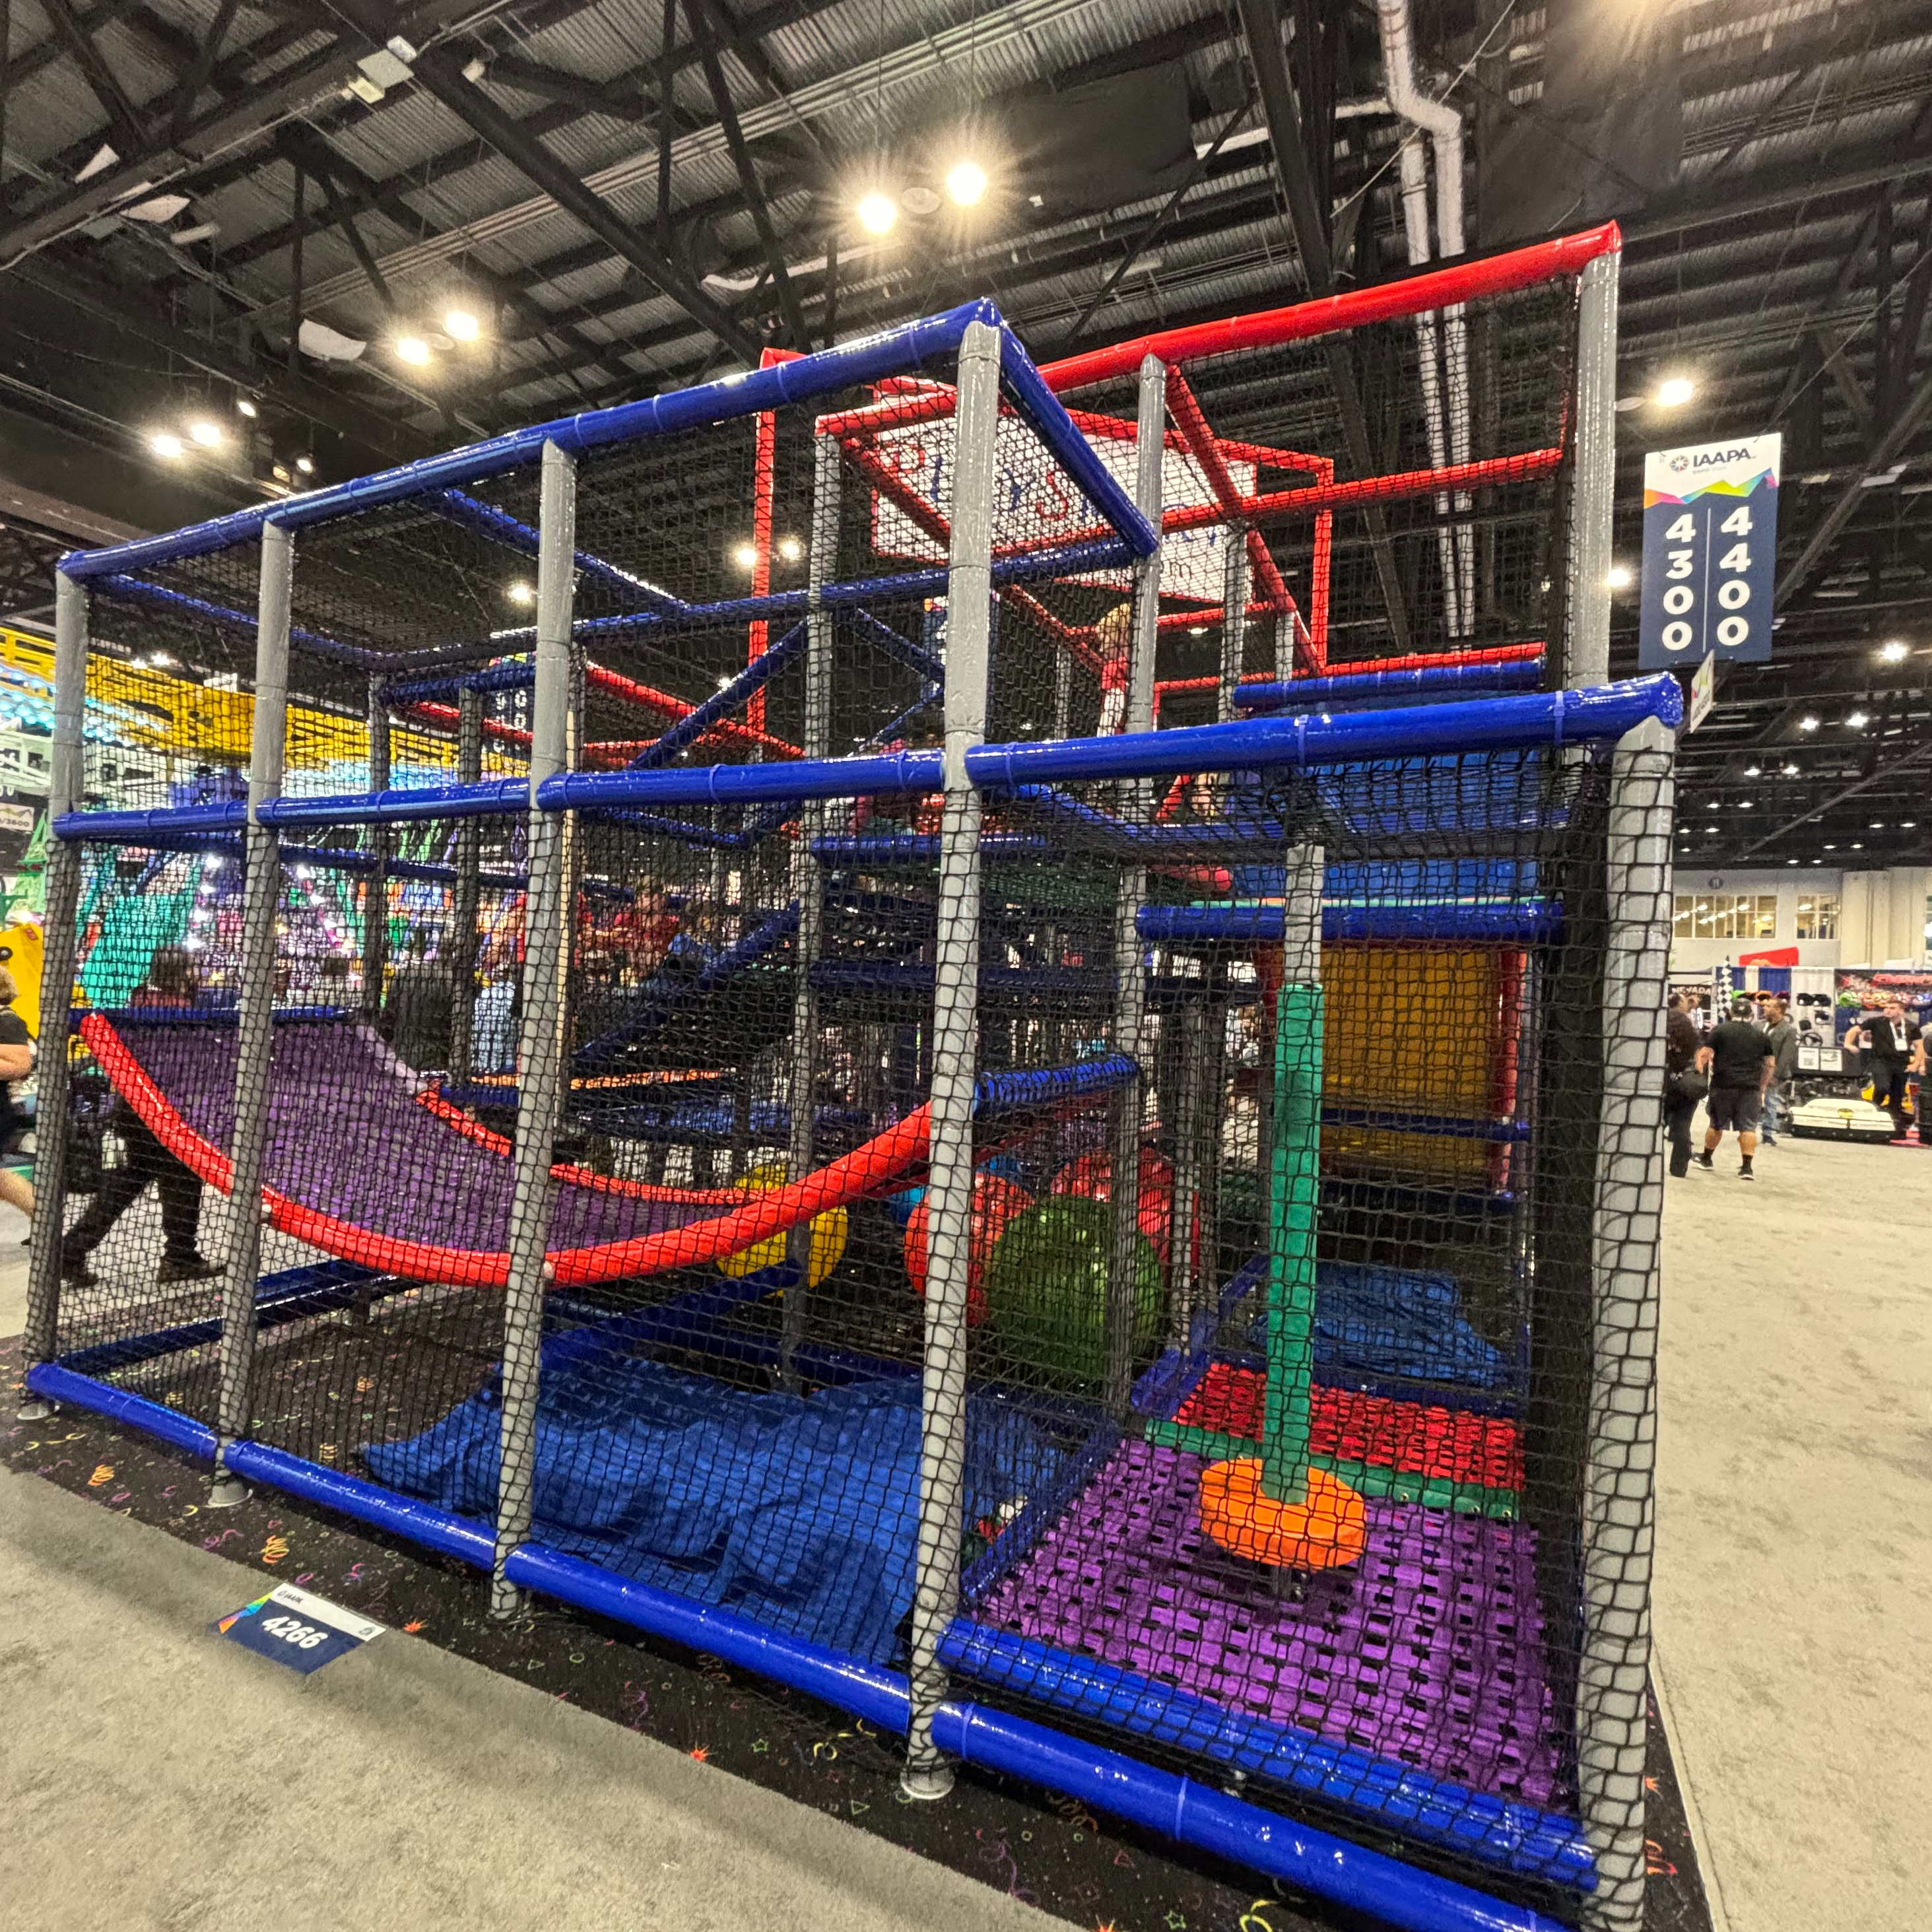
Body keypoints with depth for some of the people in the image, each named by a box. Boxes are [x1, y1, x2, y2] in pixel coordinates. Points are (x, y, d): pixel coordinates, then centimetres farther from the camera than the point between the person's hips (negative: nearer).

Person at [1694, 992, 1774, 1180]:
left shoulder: (1720, 1031, -1)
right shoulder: (1762, 1036, 8)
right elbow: (1771, 1063, 11)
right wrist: (1762, 1086, 18)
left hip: (1723, 1086, -1)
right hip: (1751, 1088, 1)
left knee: (1716, 1124, 11)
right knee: (1748, 1127, 2)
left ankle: (1706, 1159, 24)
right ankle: (1747, 1167, -4)